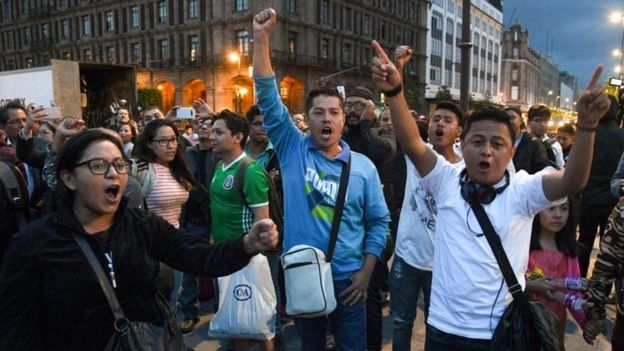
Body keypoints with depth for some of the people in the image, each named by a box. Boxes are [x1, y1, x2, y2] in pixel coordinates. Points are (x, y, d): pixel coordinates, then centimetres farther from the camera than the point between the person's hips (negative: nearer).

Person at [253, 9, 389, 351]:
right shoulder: (293, 150, -5)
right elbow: (269, 98, -12)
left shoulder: (363, 166, -4)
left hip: (347, 279, 0)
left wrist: (365, 271, -5)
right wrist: (261, 37, -18)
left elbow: (379, 221, 1)